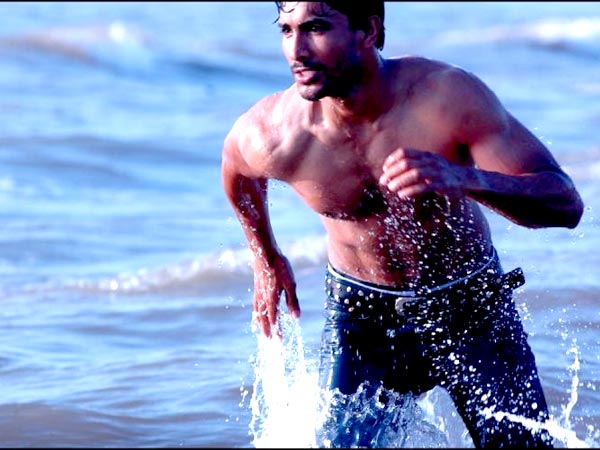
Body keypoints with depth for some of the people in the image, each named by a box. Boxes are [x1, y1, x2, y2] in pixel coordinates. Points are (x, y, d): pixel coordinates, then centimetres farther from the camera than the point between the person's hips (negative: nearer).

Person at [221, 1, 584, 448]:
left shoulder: (448, 94, -26)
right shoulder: (270, 136, -21)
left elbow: (566, 204, -29)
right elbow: (236, 166, 6)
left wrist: (462, 179, -47)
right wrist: (267, 259, 19)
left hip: (472, 308, -1)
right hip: (361, 314, 1)